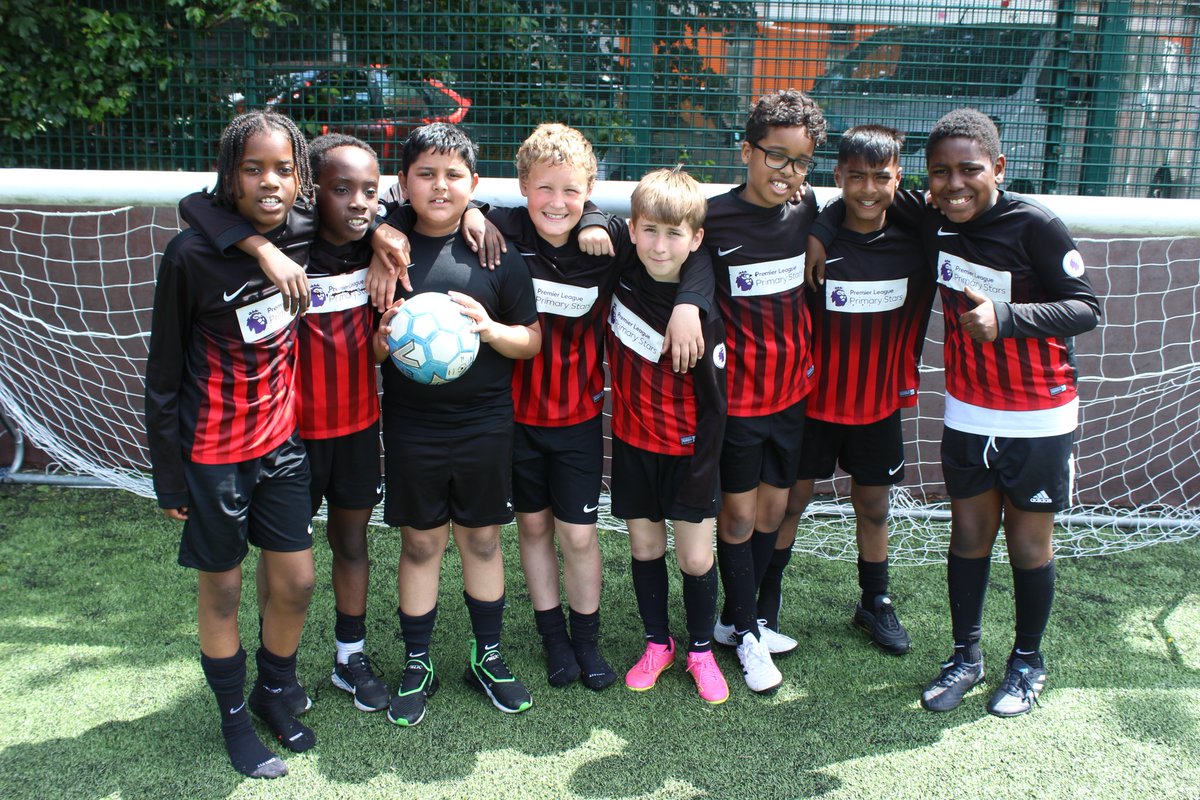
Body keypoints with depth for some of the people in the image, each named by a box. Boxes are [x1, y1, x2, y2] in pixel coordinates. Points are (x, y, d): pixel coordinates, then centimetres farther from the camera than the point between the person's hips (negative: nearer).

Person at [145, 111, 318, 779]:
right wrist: (168, 473, -6)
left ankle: (275, 692, 36)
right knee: (222, 588, 11)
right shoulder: (192, 256, -16)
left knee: (296, 581, 9)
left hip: (281, 442, 4)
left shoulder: (301, 244, -5)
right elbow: (164, 373, -9)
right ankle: (234, 716, 32)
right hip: (213, 452, -4)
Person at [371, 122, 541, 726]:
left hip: (484, 423, 0)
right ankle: (417, 666, 26)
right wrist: (384, 341, -17)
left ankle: (488, 658, 30)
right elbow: (367, 347, 5)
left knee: (482, 541, 12)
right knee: (420, 544, 10)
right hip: (412, 426, 0)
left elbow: (533, 341, 1)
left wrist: (491, 329, -19)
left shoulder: (498, 252, -1)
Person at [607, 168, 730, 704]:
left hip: (687, 452, -3)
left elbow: (713, 405, -14)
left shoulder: (703, 315, -19)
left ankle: (701, 650, 26)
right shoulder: (622, 279, -7)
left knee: (696, 558, 4)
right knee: (645, 547, 13)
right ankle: (657, 644, 31)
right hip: (632, 443, 4)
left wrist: (701, 476, -13)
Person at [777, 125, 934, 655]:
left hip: (879, 405, 3)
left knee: (873, 506, 15)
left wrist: (906, 383, 5)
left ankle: (875, 603, 34)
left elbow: (915, 323, 7)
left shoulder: (913, 247, -6)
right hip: (813, 401, -3)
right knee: (789, 501, 6)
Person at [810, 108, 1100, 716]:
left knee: (1028, 542, 9)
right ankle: (966, 656, 29)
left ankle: (1028, 662, 30)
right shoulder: (930, 219, -5)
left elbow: (1086, 308, -17)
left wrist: (1006, 316, -32)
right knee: (968, 534, 11)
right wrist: (821, 232, -4)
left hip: (1039, 415, -3)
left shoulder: (1035, 225, -18)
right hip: (967, 410, 4)